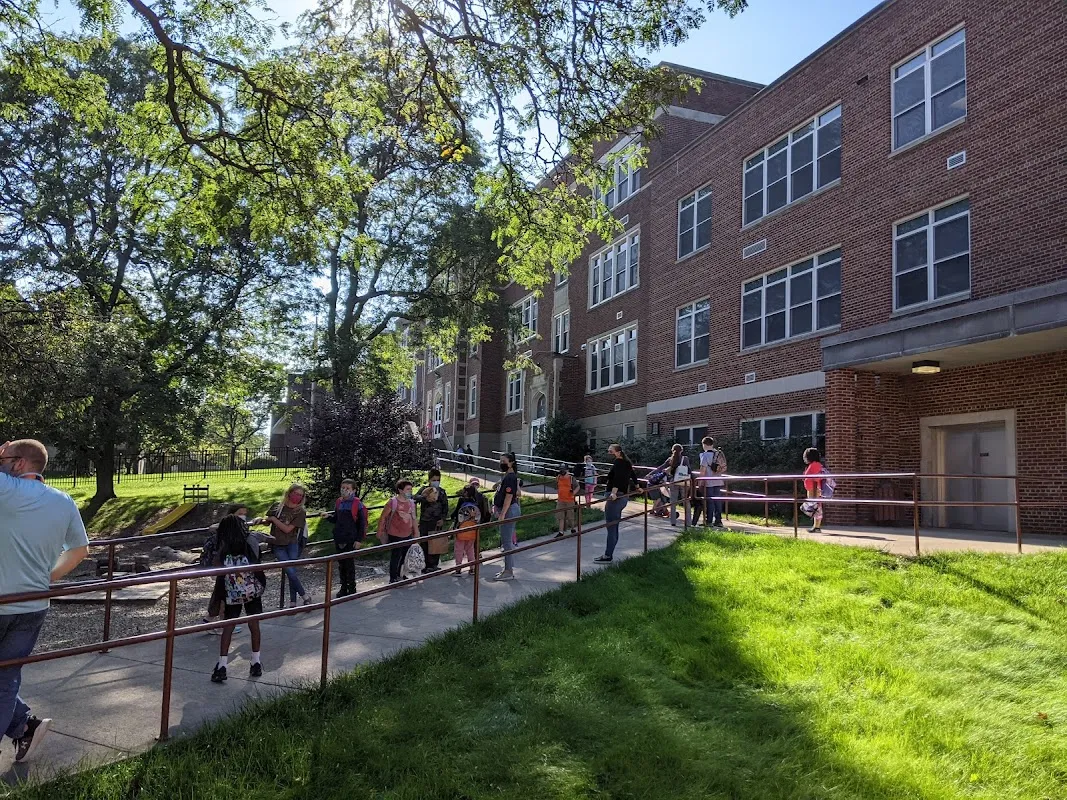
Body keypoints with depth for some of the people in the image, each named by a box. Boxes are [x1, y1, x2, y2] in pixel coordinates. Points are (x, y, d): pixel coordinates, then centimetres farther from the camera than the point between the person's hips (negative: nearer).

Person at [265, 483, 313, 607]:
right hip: (277, 546, 1)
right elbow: (268, 521, 21)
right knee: (290, 571, -13)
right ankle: (304, 595, 3)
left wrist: (273, 519, -6)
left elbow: (287, 529, -10)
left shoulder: (301, 512, -1)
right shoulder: (277, 507, 5)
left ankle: (293, 602, 0)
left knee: (291, 571, -12)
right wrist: (261, 520, 1)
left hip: (292, 544, -1)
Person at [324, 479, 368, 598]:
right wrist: (329, 516, -3)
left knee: (349, 564, 1)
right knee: (341, 564, 12)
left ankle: (351, 589, 12)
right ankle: (343, 588, 23)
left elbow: (362, 523, -7)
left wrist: (358, 540, -11)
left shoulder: (357, 504, -10)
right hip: (338, 539, 6)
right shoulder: (338, 502, 7)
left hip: (351, 539, -6)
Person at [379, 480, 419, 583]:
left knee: (405, 557, 15)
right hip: (395, 536, -6)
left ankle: (399, 576, 33)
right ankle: (393, 579, 16)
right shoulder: (393, 502, -13)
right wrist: (380, 532, -5)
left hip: (408, 535, 6)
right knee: (395, 558, 3)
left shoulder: (411, 503, 5)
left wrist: (416, 533, 13)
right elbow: (383, 517, -7)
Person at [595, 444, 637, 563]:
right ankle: (609, 554, 17)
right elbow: (633, 475, 30)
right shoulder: (626, 463, 16)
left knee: (611, 528, -7)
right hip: (623, 498, 10)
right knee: (614, 528, 13)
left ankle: (608, 556, -6)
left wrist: (614, 492, -40)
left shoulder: (618, 463, -12)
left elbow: (618, 477, -28)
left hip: (615, 498, -10)